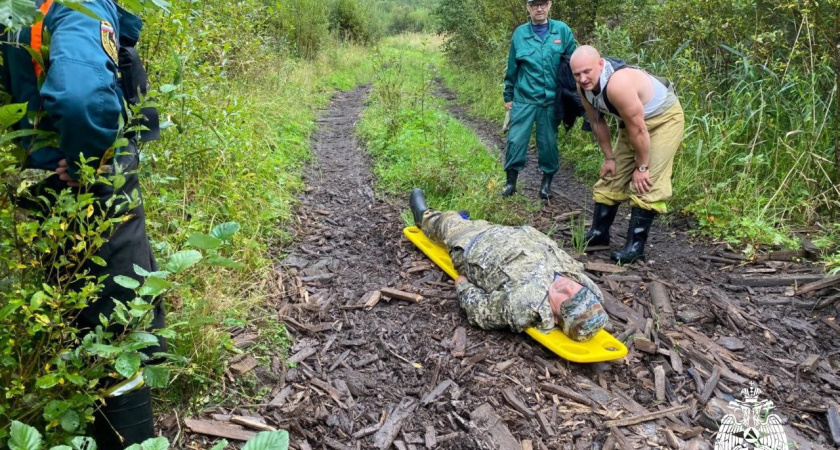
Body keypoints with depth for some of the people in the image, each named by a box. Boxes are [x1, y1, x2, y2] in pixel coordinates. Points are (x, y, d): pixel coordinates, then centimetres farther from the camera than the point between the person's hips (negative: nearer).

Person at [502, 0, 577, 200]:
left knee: (548, 142, 8)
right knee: (515, 140, -3)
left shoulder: (562, 30, -1)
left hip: (552, 100, 0)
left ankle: (546, 182, 24)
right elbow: (512, 68, 8)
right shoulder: (520, 33, 1)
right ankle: (510, 181, 12)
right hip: (524, 98, 0)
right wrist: (508, 96, 11)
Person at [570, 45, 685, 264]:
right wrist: (609, 157, 4)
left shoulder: (618, 83, -38)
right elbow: (597, 122, 1)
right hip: (632, 121, 8)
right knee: (613, 176, 9)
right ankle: (598, 234, 21)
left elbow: (638, 129, -31)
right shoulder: (584, 85, -13)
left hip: (664, 118, -8)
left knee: (646, 183, -16)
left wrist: (642, 167, -21)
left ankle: (635, 246, -10)